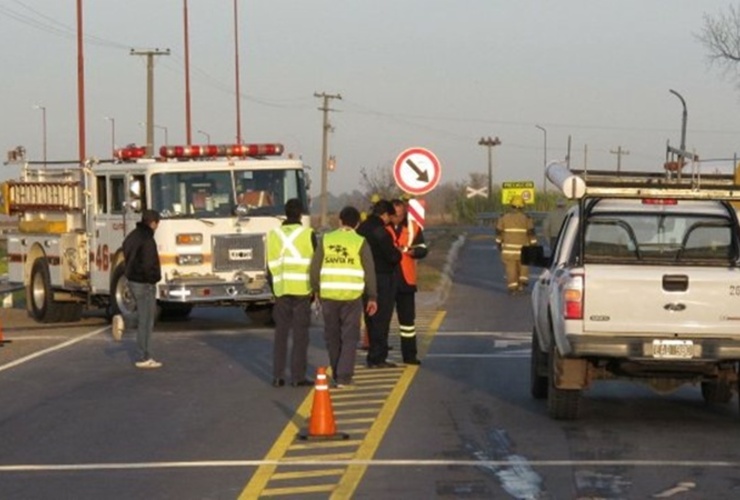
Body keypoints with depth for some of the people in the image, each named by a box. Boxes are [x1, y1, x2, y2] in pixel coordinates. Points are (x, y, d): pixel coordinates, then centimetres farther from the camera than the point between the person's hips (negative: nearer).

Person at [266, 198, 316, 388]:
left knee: (281, 333, 9)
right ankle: (298, 376, -2)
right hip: (302, 289, -3)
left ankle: (278, 376, 8)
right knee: (300, 334, 0)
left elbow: (270, 266, 11)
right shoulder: (307, 234, -4)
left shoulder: (274, 235, 8)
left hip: (281, 289, 3)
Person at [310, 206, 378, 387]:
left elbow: (314, 268, 4)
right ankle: (344, 377, -4)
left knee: (332, 336, 15)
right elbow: (369, 272, 0)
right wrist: (372, 297, 6)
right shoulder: (360, 242, 0)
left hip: (328, 295, 2)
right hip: (352, 296, -2)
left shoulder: (326, 240, 5)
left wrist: (316, 290, 16)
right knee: (350, 337, 3)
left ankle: (337, 374, 24)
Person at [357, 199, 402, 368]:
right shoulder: (380, 231, -17)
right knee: (381, 319, -3)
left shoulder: (362, 229, 9)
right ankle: (377, 358, -2)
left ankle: (374, 356, 20)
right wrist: (398, 252, 5)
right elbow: (392, 257, -18)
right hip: (383, 278, -8)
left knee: (371, 319, 14)